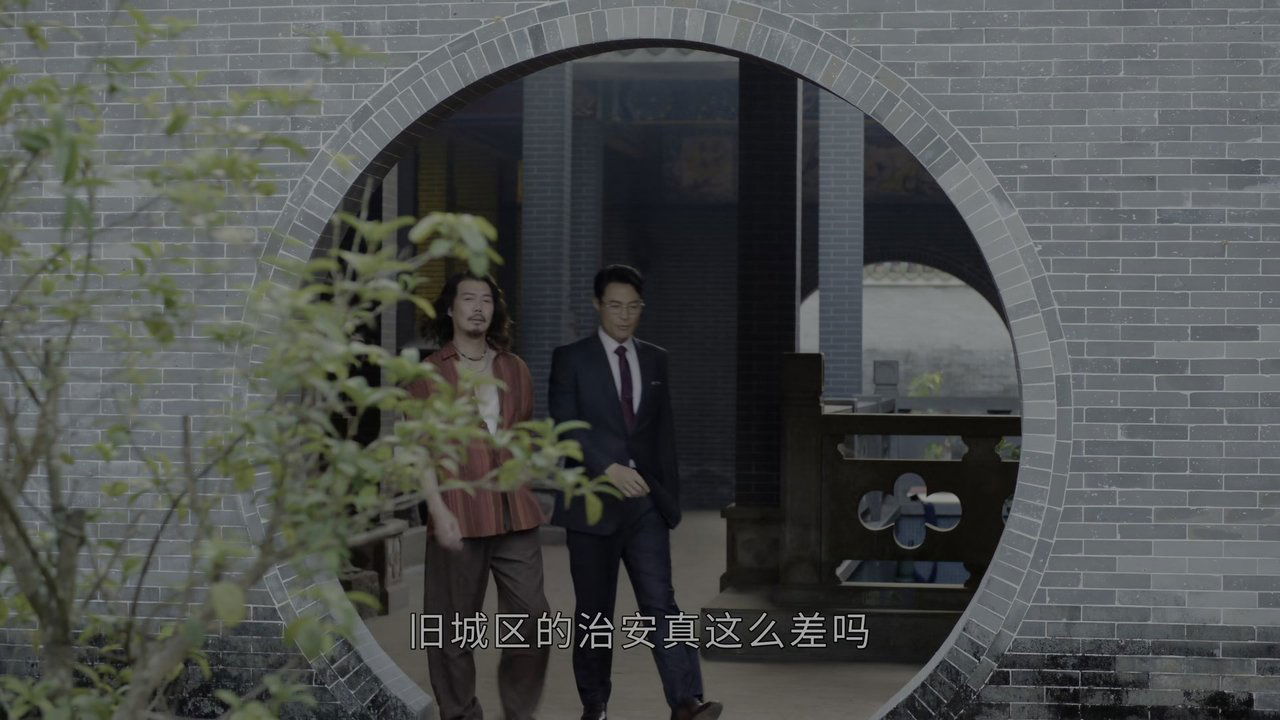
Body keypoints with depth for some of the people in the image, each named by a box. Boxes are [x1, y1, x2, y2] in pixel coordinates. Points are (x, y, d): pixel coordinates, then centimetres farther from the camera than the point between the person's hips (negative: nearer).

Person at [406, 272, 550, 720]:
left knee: (530, 617, 0)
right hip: (459, 516, -3)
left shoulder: (514, 369, 13)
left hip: (514, 512, 3)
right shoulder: (429, 373, 1)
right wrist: (438, 510, -14)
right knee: (453, 629, 2)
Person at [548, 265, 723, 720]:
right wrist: (608, 469, -24)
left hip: (645, 502, 2)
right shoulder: (570, 359, -1)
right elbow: (564, 426, -11)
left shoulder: (656, 361, 12)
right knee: (594, 613, 7)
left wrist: (671, 495, 11)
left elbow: (664, 433, 15)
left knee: (660, 602, -10)